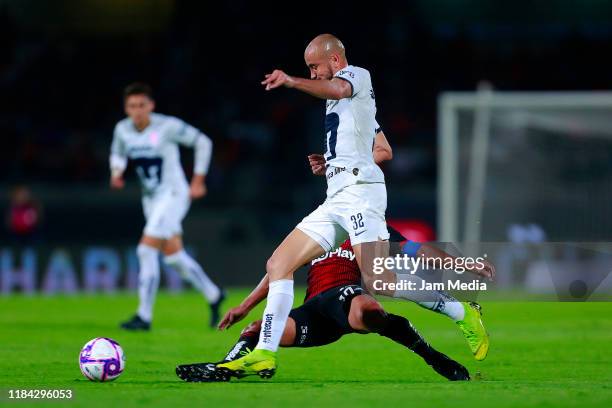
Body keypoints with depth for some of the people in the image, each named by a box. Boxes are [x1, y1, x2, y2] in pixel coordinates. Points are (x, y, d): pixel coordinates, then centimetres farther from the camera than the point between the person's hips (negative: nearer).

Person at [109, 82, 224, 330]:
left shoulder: (168, 126, -17)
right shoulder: (123, 130, -1)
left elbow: (203, 143, -7)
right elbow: (118, 154, 19)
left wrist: (198, 180, -8)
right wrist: (116, 173, -4)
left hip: (173, 194, -7)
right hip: (151, 198, 7)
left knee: (147, 250, -17)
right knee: (173, 255, 13)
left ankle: (144, 316, -13)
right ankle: (213, 295, 33)